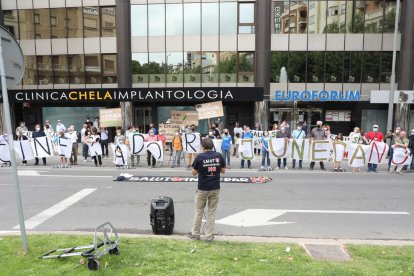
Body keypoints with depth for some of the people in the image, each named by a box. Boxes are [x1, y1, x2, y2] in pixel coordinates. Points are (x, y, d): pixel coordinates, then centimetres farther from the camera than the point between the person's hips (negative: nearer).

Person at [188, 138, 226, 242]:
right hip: (215, 189, 2)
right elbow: (223, 170, 3)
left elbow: (194, 173, -4)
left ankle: (195, 234, 25)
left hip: (202, 189, -2)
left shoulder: (200, 157, -12)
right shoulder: (219, 156, -5)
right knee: (211, 212, 11)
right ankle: (209, 236, 16)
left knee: (198, 212, 14)